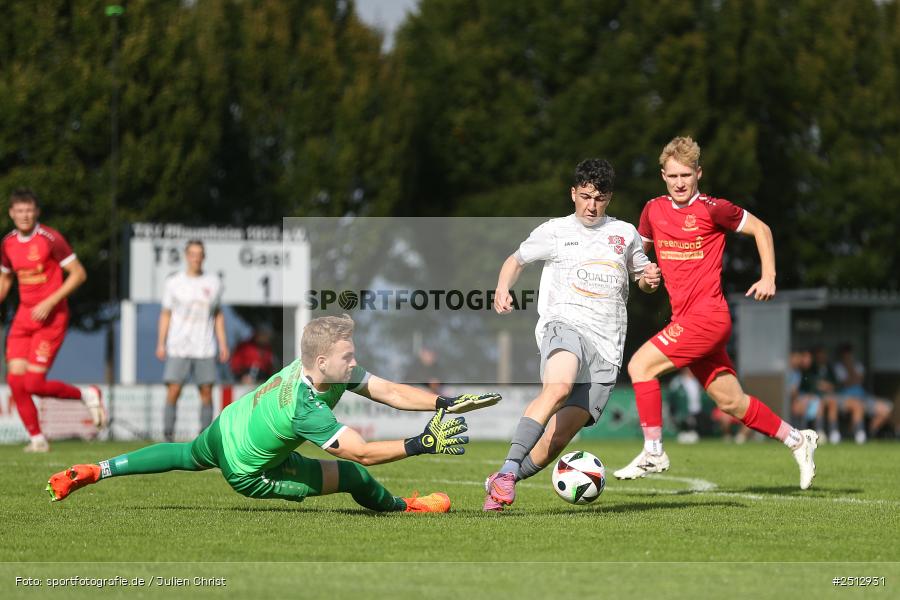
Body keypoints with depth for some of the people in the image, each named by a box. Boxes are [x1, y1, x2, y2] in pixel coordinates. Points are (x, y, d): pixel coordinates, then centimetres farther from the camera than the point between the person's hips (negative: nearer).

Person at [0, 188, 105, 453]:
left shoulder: (50, 239, -13)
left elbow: (79, 274, -12)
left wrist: (50, 302, -19)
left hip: (51, 318, -6)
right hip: (24, 316, 6)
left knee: (33, 384, -12)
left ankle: (86, 395, 12)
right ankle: (37, 439, 6)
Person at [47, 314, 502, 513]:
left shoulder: (325, 366, -19)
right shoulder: (306, 410, -42)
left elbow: (390, 392, -22)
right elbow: (364, 453, -42)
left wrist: (445, 403, -31)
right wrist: (422, 444, -45)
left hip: (225, 427, 8)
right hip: (249, 471, -8)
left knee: (188, 457, 36)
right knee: (356, 478, -7)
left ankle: (91, 473, 39)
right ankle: (405, 507, 21)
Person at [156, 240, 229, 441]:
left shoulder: (213, 283, 9)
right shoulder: (173, 282, 4)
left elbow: (218, 316, 15)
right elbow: (165, 314, 7)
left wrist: (223, 344, 9)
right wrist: (160, 343, 0)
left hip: (204, 349, 2)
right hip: (178, 348, -2)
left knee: (207, 393, -1)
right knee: (173, 392, -9)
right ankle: (168, 438, -5)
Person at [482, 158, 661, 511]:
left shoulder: (625, 234, 20)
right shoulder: (555, 231, 14)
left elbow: (642, 277, 33)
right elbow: (517, 259, 26)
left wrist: (649, 280, 9)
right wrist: (503, 288, 5)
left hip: (607, 345, 3)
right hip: (565, 324, -3)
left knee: (557, 438, -9)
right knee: (559, 386, -38)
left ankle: (500, 484, 10)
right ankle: (507, 471, -41)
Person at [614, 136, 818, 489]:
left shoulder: (712, 209, -8)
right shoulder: (654, 210, 10)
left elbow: (760, 229, 3)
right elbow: (639, 248, 28)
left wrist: (768, 277, -2)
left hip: (706, 316, -7)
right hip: (685, 319, 7)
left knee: (641, 365, -16)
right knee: (731, 402, 11)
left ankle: (653, 453, -10)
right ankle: (797, 441, 26)